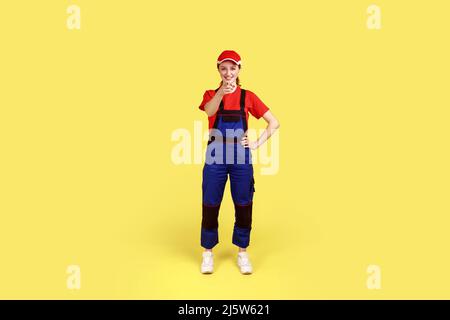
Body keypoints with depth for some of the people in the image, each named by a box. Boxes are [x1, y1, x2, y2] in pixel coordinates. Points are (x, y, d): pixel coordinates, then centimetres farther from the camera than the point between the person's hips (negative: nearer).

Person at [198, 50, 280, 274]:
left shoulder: (248, 96, 5)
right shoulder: (211, 94, 4)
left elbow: (274, 123, 6)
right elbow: (209, 112, -22)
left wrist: (258, 143, -3)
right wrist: (222, 91, -38)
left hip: (241, 158, 1)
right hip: (215, 158, 0)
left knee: (244, 206, 6)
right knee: (210, 206, 5)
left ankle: (242, 253, 23)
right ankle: (208, 252, 23)